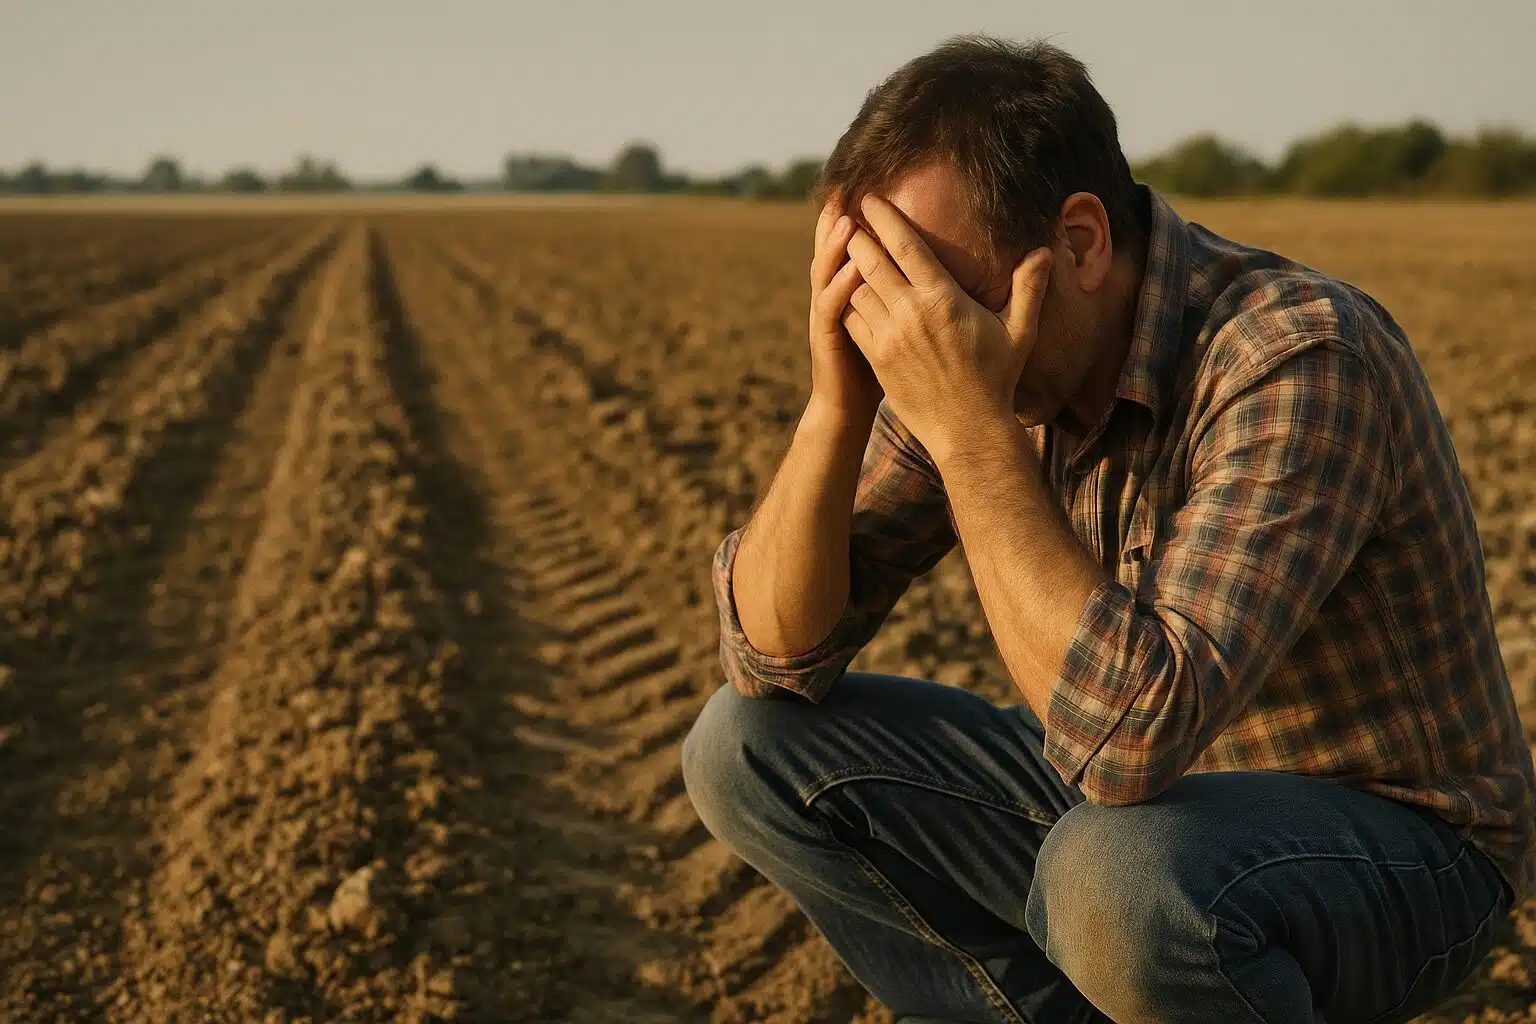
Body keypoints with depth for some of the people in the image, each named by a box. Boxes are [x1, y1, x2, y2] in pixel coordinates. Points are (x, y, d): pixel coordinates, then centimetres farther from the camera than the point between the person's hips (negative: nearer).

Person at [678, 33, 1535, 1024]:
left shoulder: (1298, 358, -29)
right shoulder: (967, 357, -8)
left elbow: (1134, 730, -40)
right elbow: (774, 655, -8)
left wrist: (968, 427, -36)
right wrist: (839, 400, -23)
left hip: (1391, 840, -6)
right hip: (1147, 801, 7)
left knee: (1115, 876, -39)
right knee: (748, 747, -4)